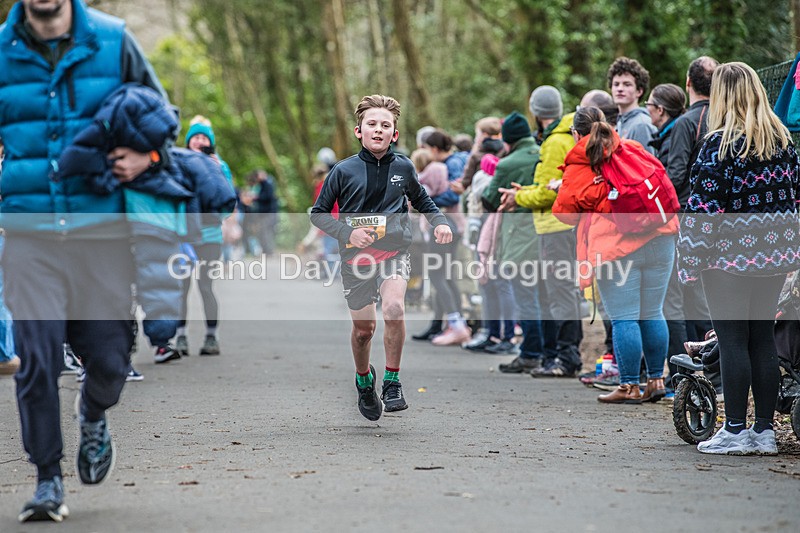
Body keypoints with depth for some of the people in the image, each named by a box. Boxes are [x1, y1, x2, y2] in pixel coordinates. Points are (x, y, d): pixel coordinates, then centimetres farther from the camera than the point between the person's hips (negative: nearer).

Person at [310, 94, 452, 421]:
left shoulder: (403, 167, 2)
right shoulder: (344, 171, -3)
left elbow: (421, 200, 22)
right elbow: (318, 213, 3)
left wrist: (440, 222, 5)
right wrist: (347, 233, -12)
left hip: (394, 252, 0)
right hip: (356, 258, 0)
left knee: (394, 309, -26)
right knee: (364, 329, 6)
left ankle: (392, 381, -10)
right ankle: (364, 380, 37)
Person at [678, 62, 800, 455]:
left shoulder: (720, 143, -13)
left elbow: (703, 206, -15)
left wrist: (690, 260, -10)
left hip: (730, 259, -6)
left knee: (732, 340, -1)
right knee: (763, 337, 10)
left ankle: (735, 430, 1)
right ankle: (765, 430, 13)